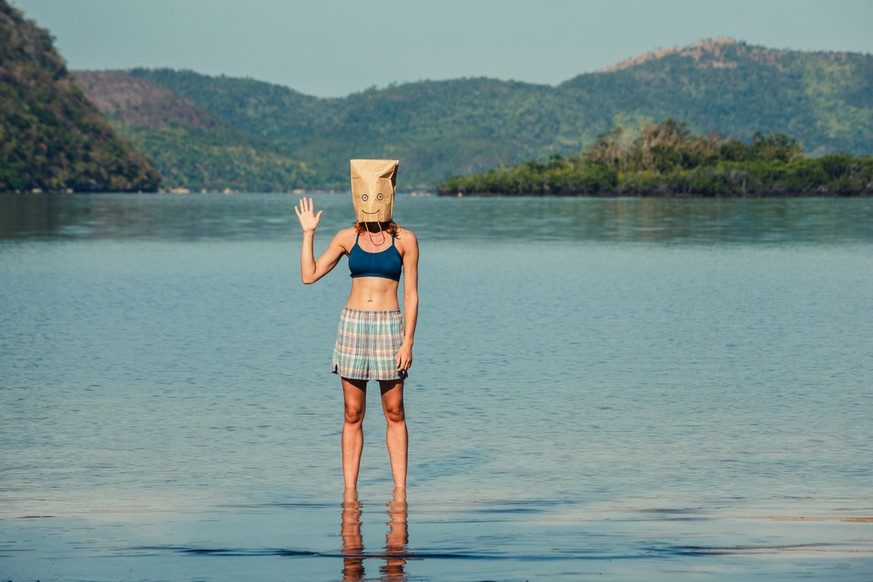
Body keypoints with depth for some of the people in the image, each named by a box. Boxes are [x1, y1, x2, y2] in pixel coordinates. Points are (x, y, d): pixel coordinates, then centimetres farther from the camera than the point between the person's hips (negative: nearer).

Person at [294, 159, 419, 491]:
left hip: (389, 327, -2)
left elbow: (411, 295, -1)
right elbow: (309, 275, 4)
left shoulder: (404, 240, 0)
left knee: (394, 414, 2)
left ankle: (400, 489, 8)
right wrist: (308, 233, 1)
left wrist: (408, 342, -7)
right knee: (352, 415, 4)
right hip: (353, 326, 2)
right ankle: (349, 490, 8)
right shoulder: (347, 238, 5)